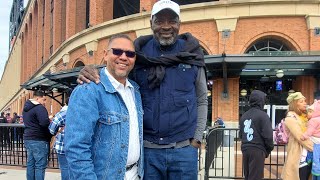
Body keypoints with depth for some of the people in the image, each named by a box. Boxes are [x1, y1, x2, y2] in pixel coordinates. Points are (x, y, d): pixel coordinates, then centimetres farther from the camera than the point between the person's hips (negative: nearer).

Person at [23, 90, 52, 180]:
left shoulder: (26, 108, 16)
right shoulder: (39, 108, -14)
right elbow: (45, 123, -27)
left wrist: (48, 119, 13)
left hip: (28, 138, 9)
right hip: (39, 140, -9)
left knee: (30, 164, 13)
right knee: (40, 166, -6)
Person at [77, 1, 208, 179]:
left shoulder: (191, 54, 2)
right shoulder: (139, 53, 1)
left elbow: (201, 101, 8)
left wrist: (196, 139, 1)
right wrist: (92, 75, -16)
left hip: (184, 150, 0)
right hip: (146, 149, 0)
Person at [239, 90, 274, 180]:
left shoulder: (244, 116, 12)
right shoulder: (262, 115, -9)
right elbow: (268, 135, -13)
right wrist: (269, 149, 1)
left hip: (245, 150, 7)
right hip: (257, 150, -7)